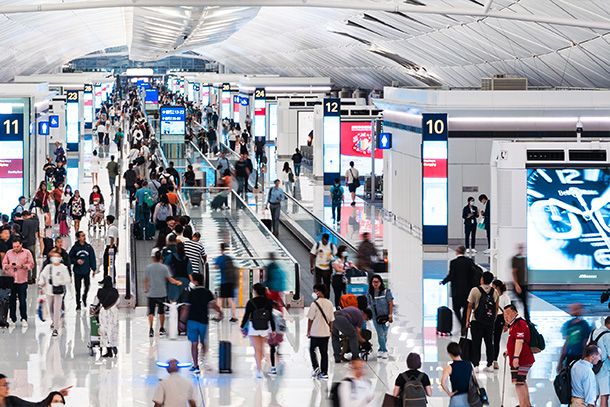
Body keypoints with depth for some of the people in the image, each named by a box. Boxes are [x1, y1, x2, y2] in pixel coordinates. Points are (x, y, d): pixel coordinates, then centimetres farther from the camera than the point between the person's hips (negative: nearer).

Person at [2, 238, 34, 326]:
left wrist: (22, 266, -13)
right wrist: (9, 266, -11)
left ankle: (24, 319, 4)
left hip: (22, 281, -2)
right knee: (11, 300, 3)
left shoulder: (27, 253, 7)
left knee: (23, 300, -4)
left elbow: (31, 264, 2)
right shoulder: (9, 253, 12)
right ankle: (12, 318, 11)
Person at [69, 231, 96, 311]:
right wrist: (76, 261, -15)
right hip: (77, 271, -1)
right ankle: (78, 305, 13)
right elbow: (70, 258, 2)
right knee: (78, 288, 2)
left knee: (87, 286, 3)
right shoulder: (75, 247, -3)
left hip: (86, 271, 1)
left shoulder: (88, 247, 2)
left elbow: (92, 258, 7)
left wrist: (93, 269, 4)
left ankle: (84, 297, 34)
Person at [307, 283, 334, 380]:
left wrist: (308, 331, 0)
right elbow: (331, 319, 9)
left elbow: (310, 319, -9)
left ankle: (316, 367, -5)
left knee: (312, 350, 13)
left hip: (315, 332, -5)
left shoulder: (315, 304, -13)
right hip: (326, 332, 5)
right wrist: (330, 330, 19)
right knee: (324, 352, 9)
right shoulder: (329, 303, 4)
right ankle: (324, 373, 9)